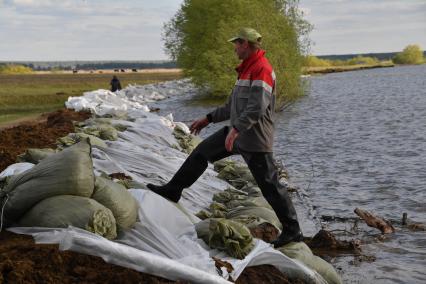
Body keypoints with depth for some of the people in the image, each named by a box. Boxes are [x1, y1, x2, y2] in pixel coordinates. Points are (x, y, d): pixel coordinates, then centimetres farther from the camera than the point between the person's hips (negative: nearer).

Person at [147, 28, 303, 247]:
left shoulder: (261, 69, -16)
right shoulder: (247, 69, 17)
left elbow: (257, 107, -28)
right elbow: (233, 105, 25)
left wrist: (236, 128, -34)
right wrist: (208, 119, 25)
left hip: (254, 138, -10)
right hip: (238, 133, 10)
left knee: (269, 185, -4)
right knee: (201, 152, 13)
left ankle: (292, 231, 6)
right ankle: (172, 190, 23)